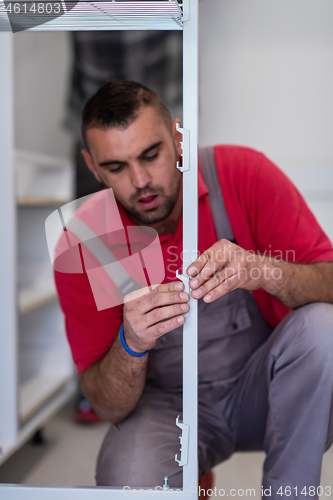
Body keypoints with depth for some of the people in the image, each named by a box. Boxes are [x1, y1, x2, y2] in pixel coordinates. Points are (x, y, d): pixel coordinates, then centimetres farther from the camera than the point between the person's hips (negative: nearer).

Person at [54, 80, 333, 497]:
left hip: (260, 386, 1)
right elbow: (109, 408, -12)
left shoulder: (243, 173, -17)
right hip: (166, 403, 0)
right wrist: (131, 345, -34)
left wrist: (263, 270, -40)